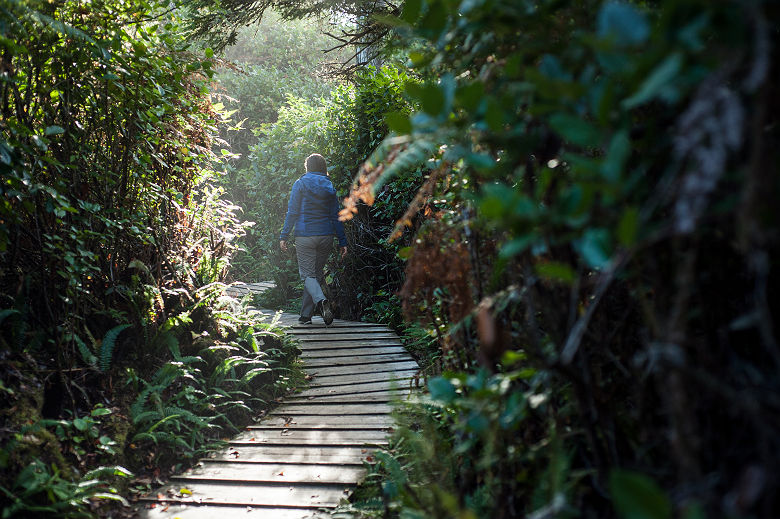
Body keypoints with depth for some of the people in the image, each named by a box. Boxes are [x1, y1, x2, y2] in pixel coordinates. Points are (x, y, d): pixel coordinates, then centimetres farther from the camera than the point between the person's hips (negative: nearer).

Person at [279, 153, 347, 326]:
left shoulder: (300, 184, 0)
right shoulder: (330, 187, 9)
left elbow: (292, 212, -5)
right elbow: (336, 216, 7)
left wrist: (284, 236, -2)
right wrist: (342, 241, 9)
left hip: (305, 236, -3)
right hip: (326, 236, 4)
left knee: (307, 274, 0)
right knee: (316, 273, 12)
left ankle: (320, 300, -29)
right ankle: (306, 315, 14)